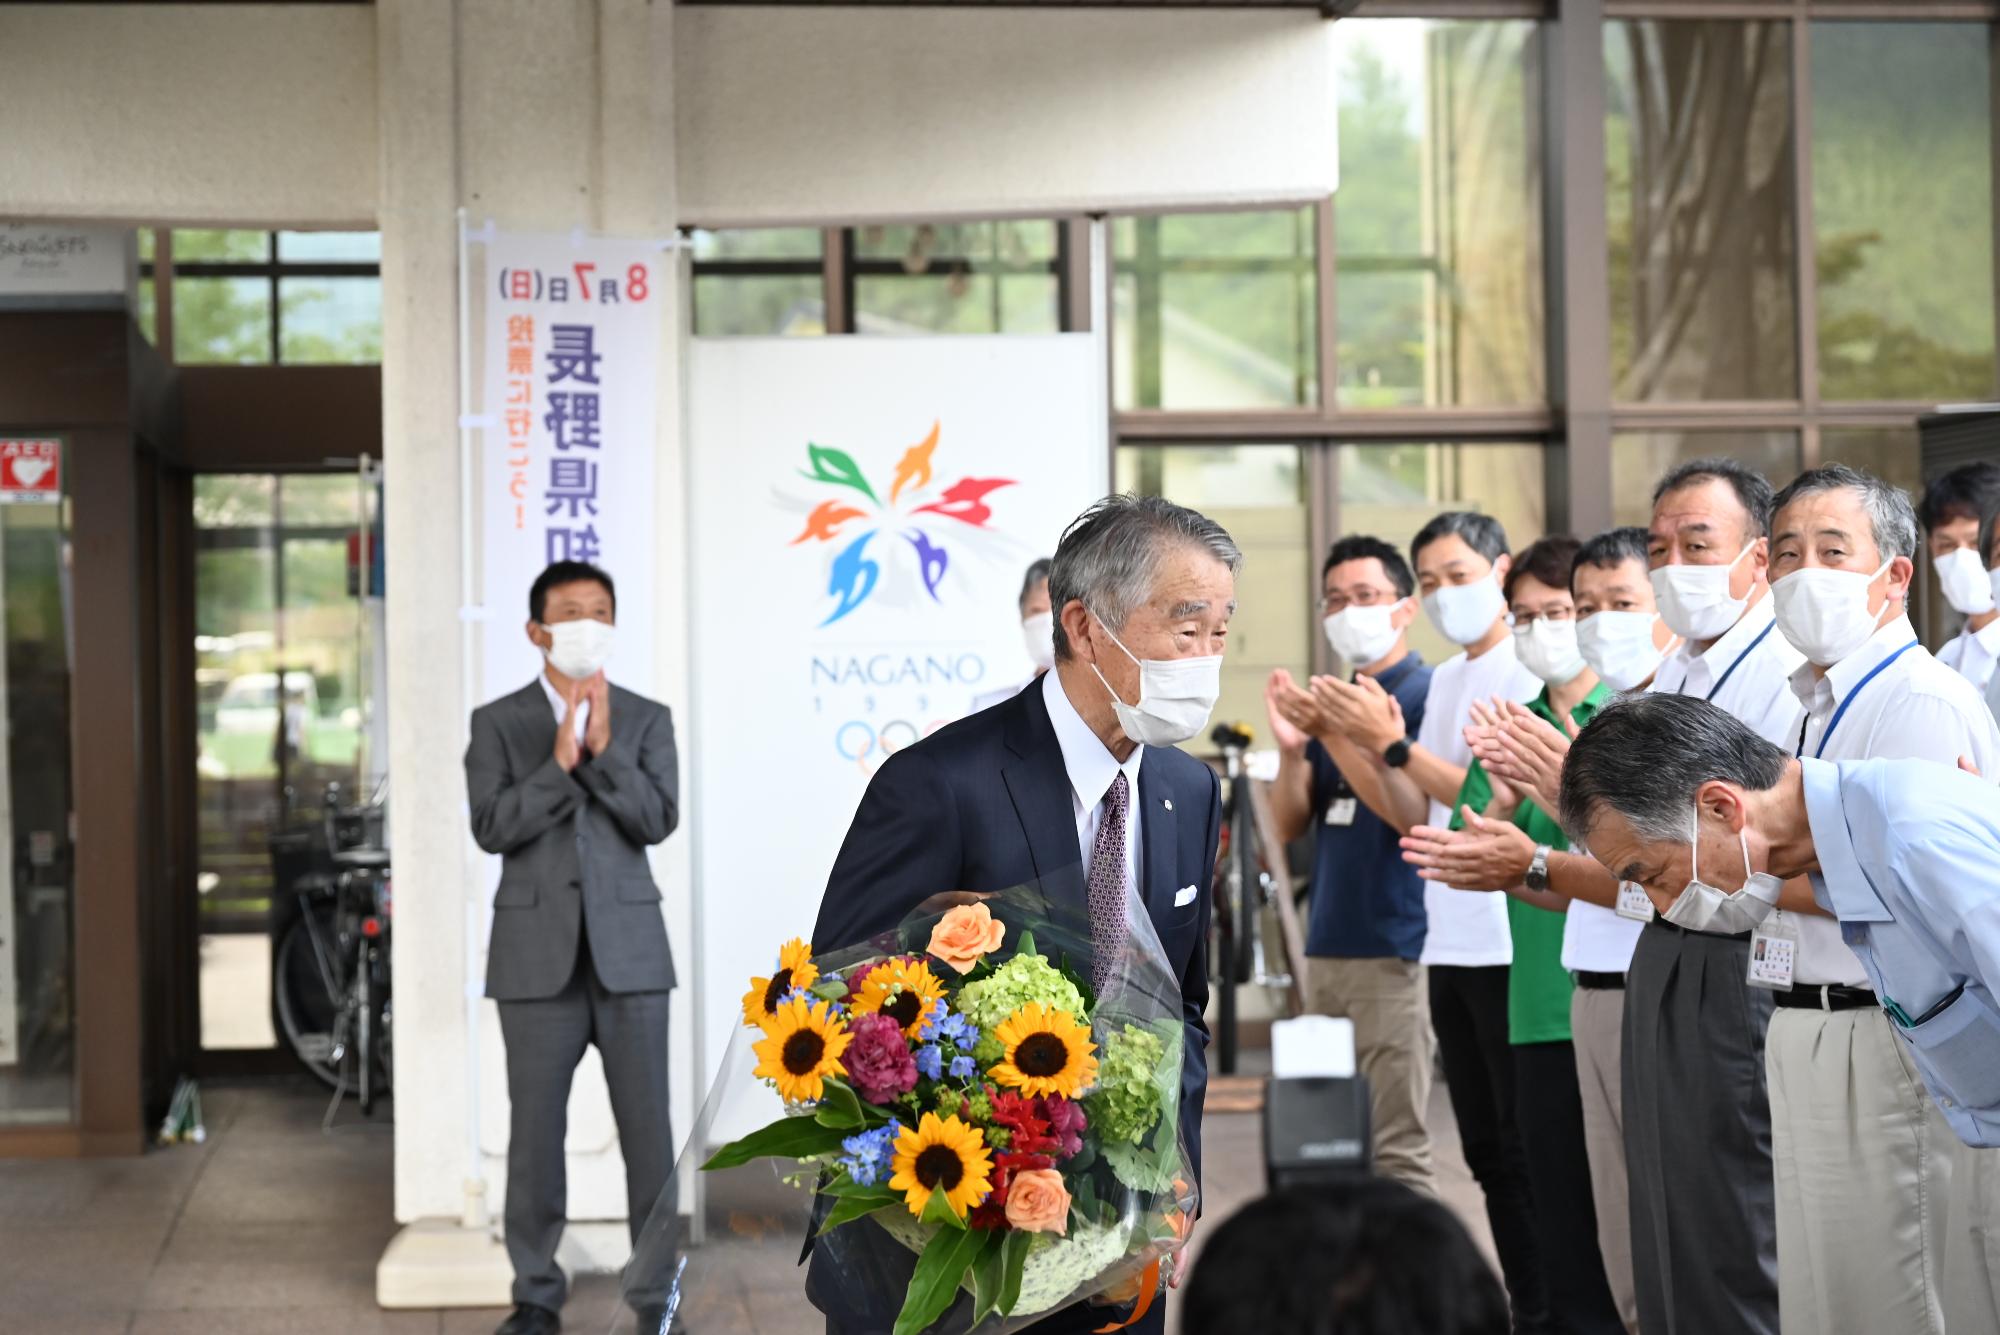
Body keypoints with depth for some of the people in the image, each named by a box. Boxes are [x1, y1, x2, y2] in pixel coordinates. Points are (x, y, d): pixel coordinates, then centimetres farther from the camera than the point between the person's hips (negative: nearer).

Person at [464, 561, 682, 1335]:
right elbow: (492, 828, -7)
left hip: (629, 948, 0)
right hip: (538, 952, 0)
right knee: (535, 1131, 4)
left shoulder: (646, 719, 6)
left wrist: (604, 748, -16)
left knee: (647, 1127, 1)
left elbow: (658, 820, -6)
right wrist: (560, 759, -16)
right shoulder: (497, 724, 4)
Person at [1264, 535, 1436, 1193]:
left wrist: (1332, 732, -24)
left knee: (1397, 1151, -8)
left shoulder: (1426, 694, -6)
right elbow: (1290, 824, 11)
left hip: (1395, 951, -8)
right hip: (1328, 945, 8)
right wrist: (1290, 747, -7)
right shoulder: (1328, 699, 15)